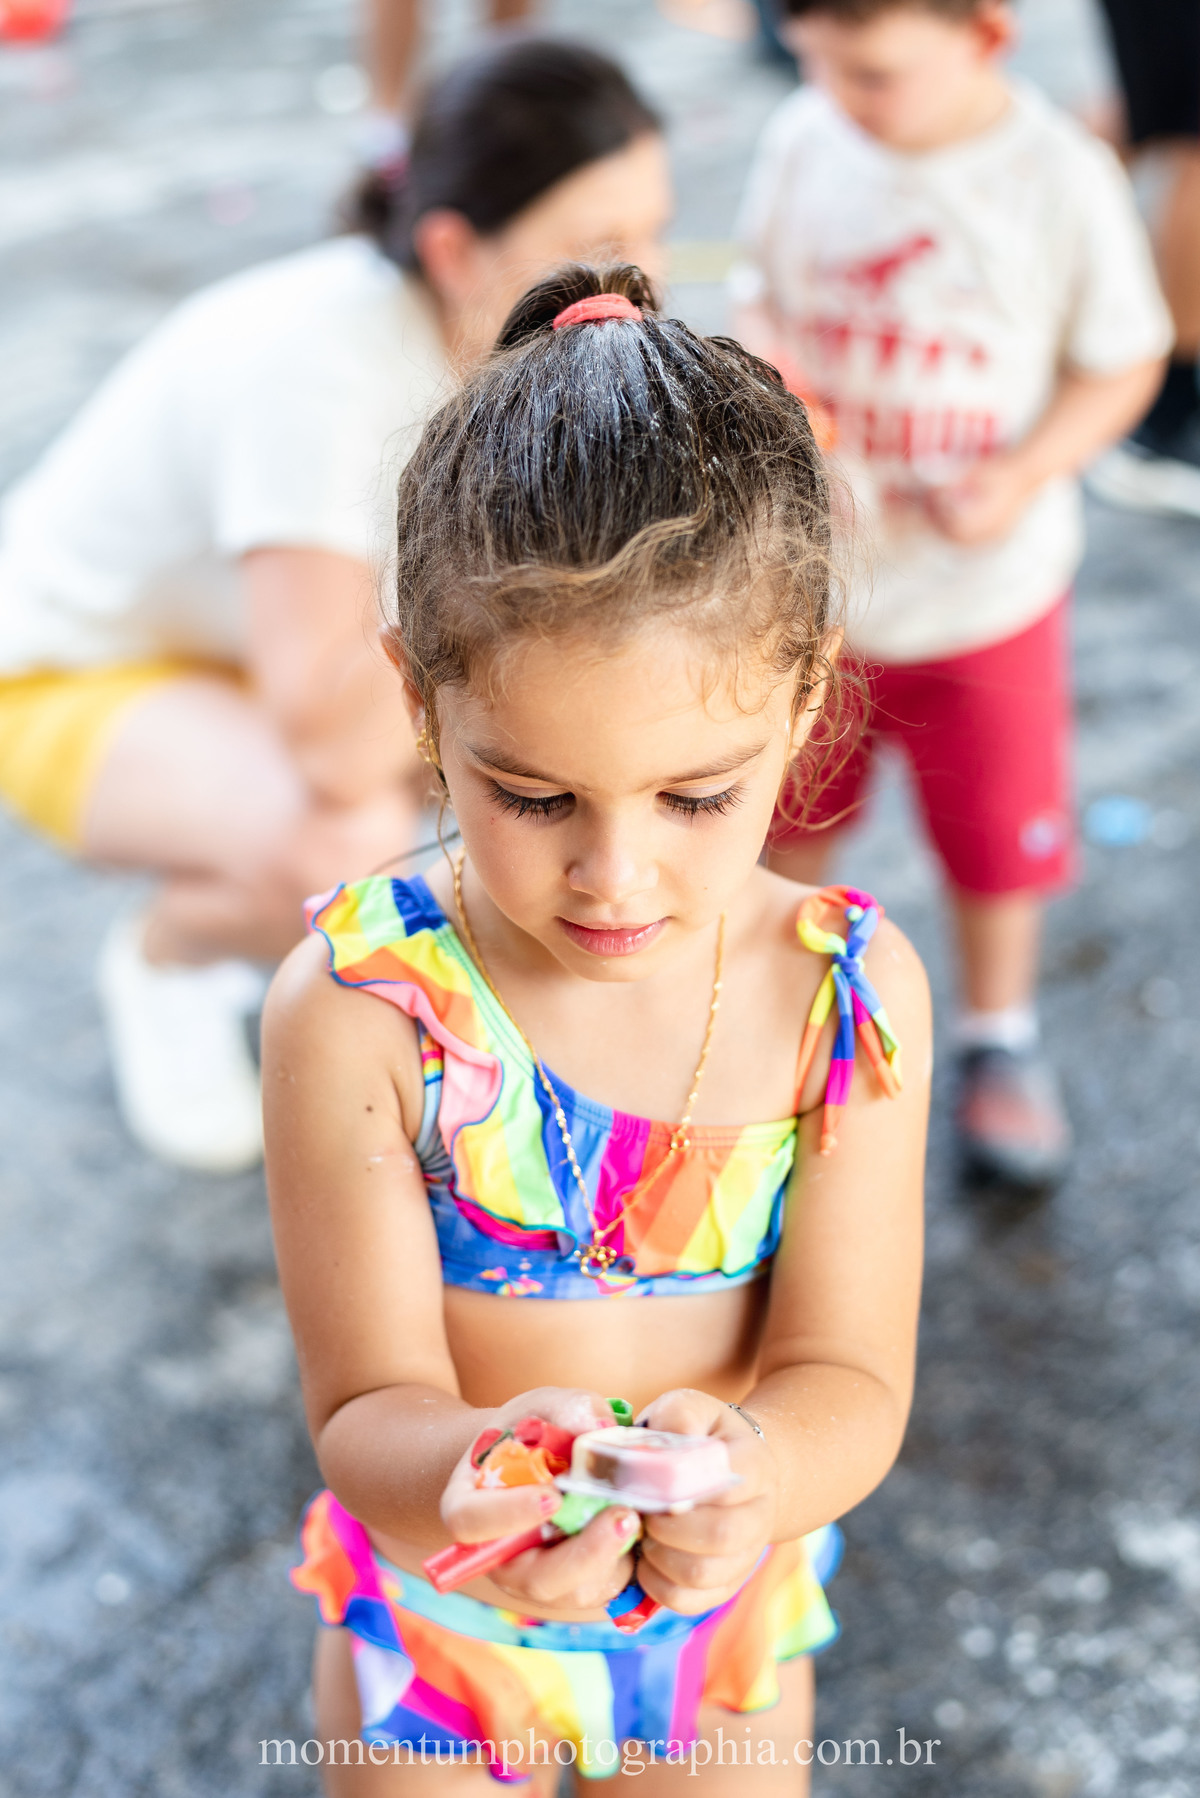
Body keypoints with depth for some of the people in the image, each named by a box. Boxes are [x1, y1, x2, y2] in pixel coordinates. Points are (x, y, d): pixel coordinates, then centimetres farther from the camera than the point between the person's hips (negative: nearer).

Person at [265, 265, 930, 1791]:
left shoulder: (850, 996, -19)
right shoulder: (357, 1011, -25)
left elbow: (850, 1377, -18)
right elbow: (364, 1405, -22)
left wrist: (757, 1470, -42)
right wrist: (467, 1469, -47)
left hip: (730, 1617, 2)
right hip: (433, 1624, -1)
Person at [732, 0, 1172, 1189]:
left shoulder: (1061, 177, -16)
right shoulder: (800, 142, -8)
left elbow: (1122, 364, -7)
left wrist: (1024, 476, -22)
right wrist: (761, 361, -17)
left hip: (983, 590, -2)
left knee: (997, 830, 13)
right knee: (784, 807, 18)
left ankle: (998, 1037, 39)